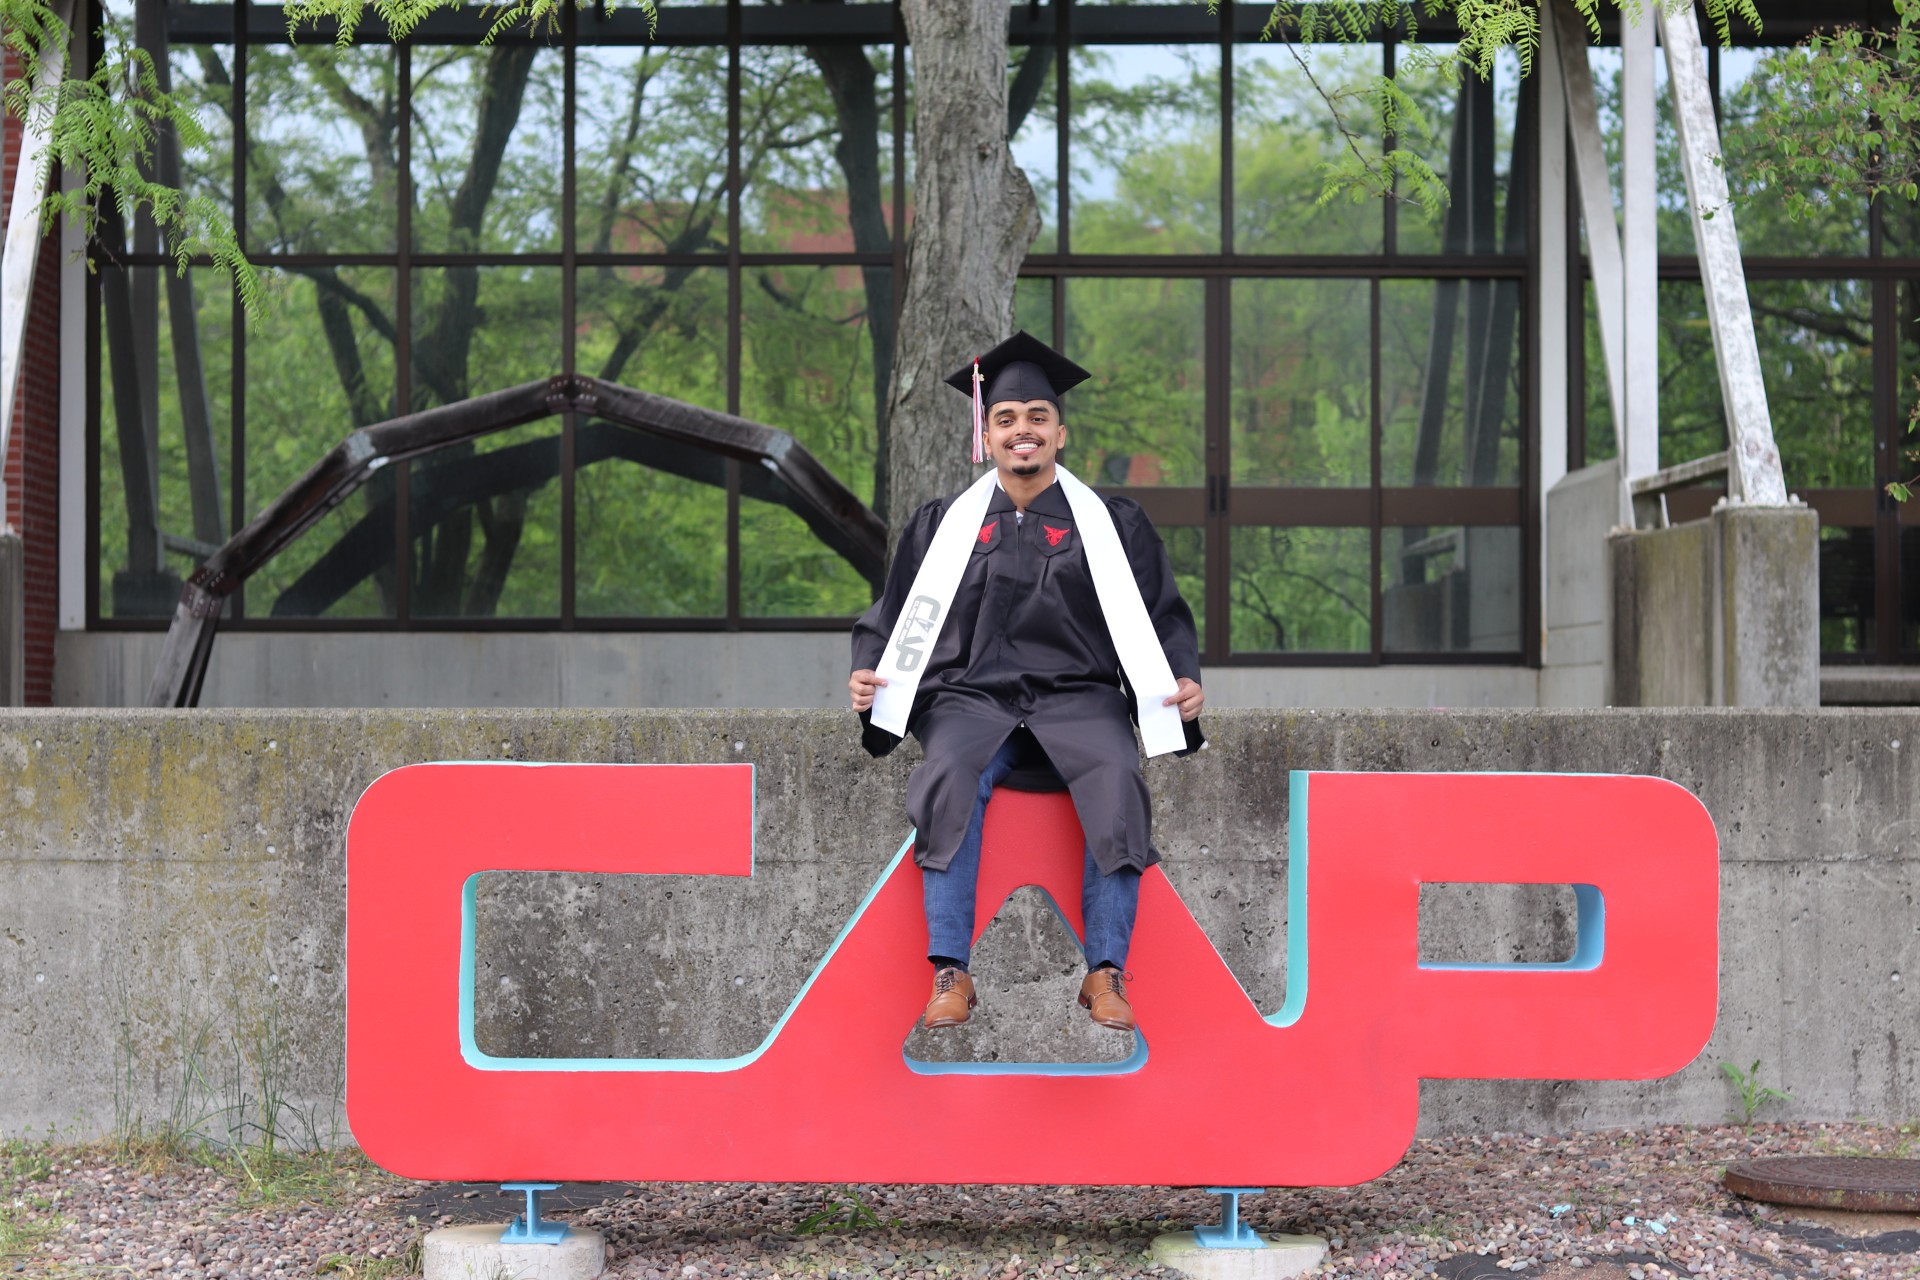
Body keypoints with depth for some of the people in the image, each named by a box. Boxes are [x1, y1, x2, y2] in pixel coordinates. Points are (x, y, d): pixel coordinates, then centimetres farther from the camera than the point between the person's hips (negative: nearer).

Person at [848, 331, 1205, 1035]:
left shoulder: (1113, 524, 16)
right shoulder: (940, 525, 19)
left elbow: (1164, 616, 11)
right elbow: (893, 614, 17)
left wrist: (1183, 678, -8)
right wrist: (868, 668, -3)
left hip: (1079, 699, 0)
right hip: (971, 698, 1)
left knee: (1117, 779, -34)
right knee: (949, 777, -34)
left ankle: (1105, 974, -29)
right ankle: (950, 972, -33)